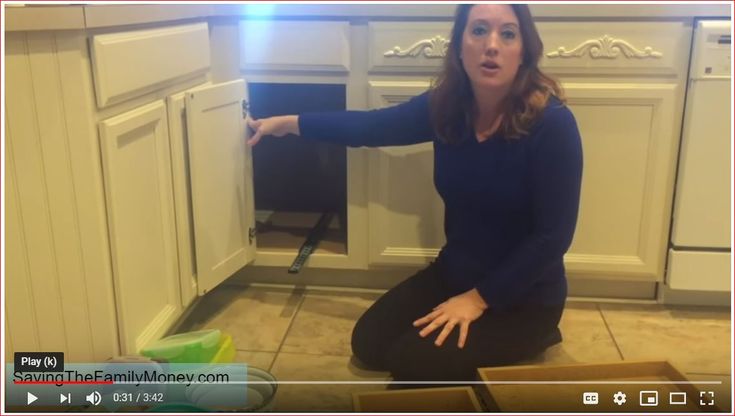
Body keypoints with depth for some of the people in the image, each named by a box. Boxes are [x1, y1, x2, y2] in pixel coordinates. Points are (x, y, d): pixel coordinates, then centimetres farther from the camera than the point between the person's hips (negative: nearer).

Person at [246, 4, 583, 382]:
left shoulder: (552, 123, -24)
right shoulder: (446, 106, -8)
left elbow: (553, 235, -21)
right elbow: (373, 126, 5)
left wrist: (479, 298, -19)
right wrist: (288, 123, 9)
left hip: (525, 294, -6)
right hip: (454, 272, 6)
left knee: (412, 363, -16)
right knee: (369, 343, 4)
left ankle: (529, 338, 7)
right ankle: (486, 340, 18)